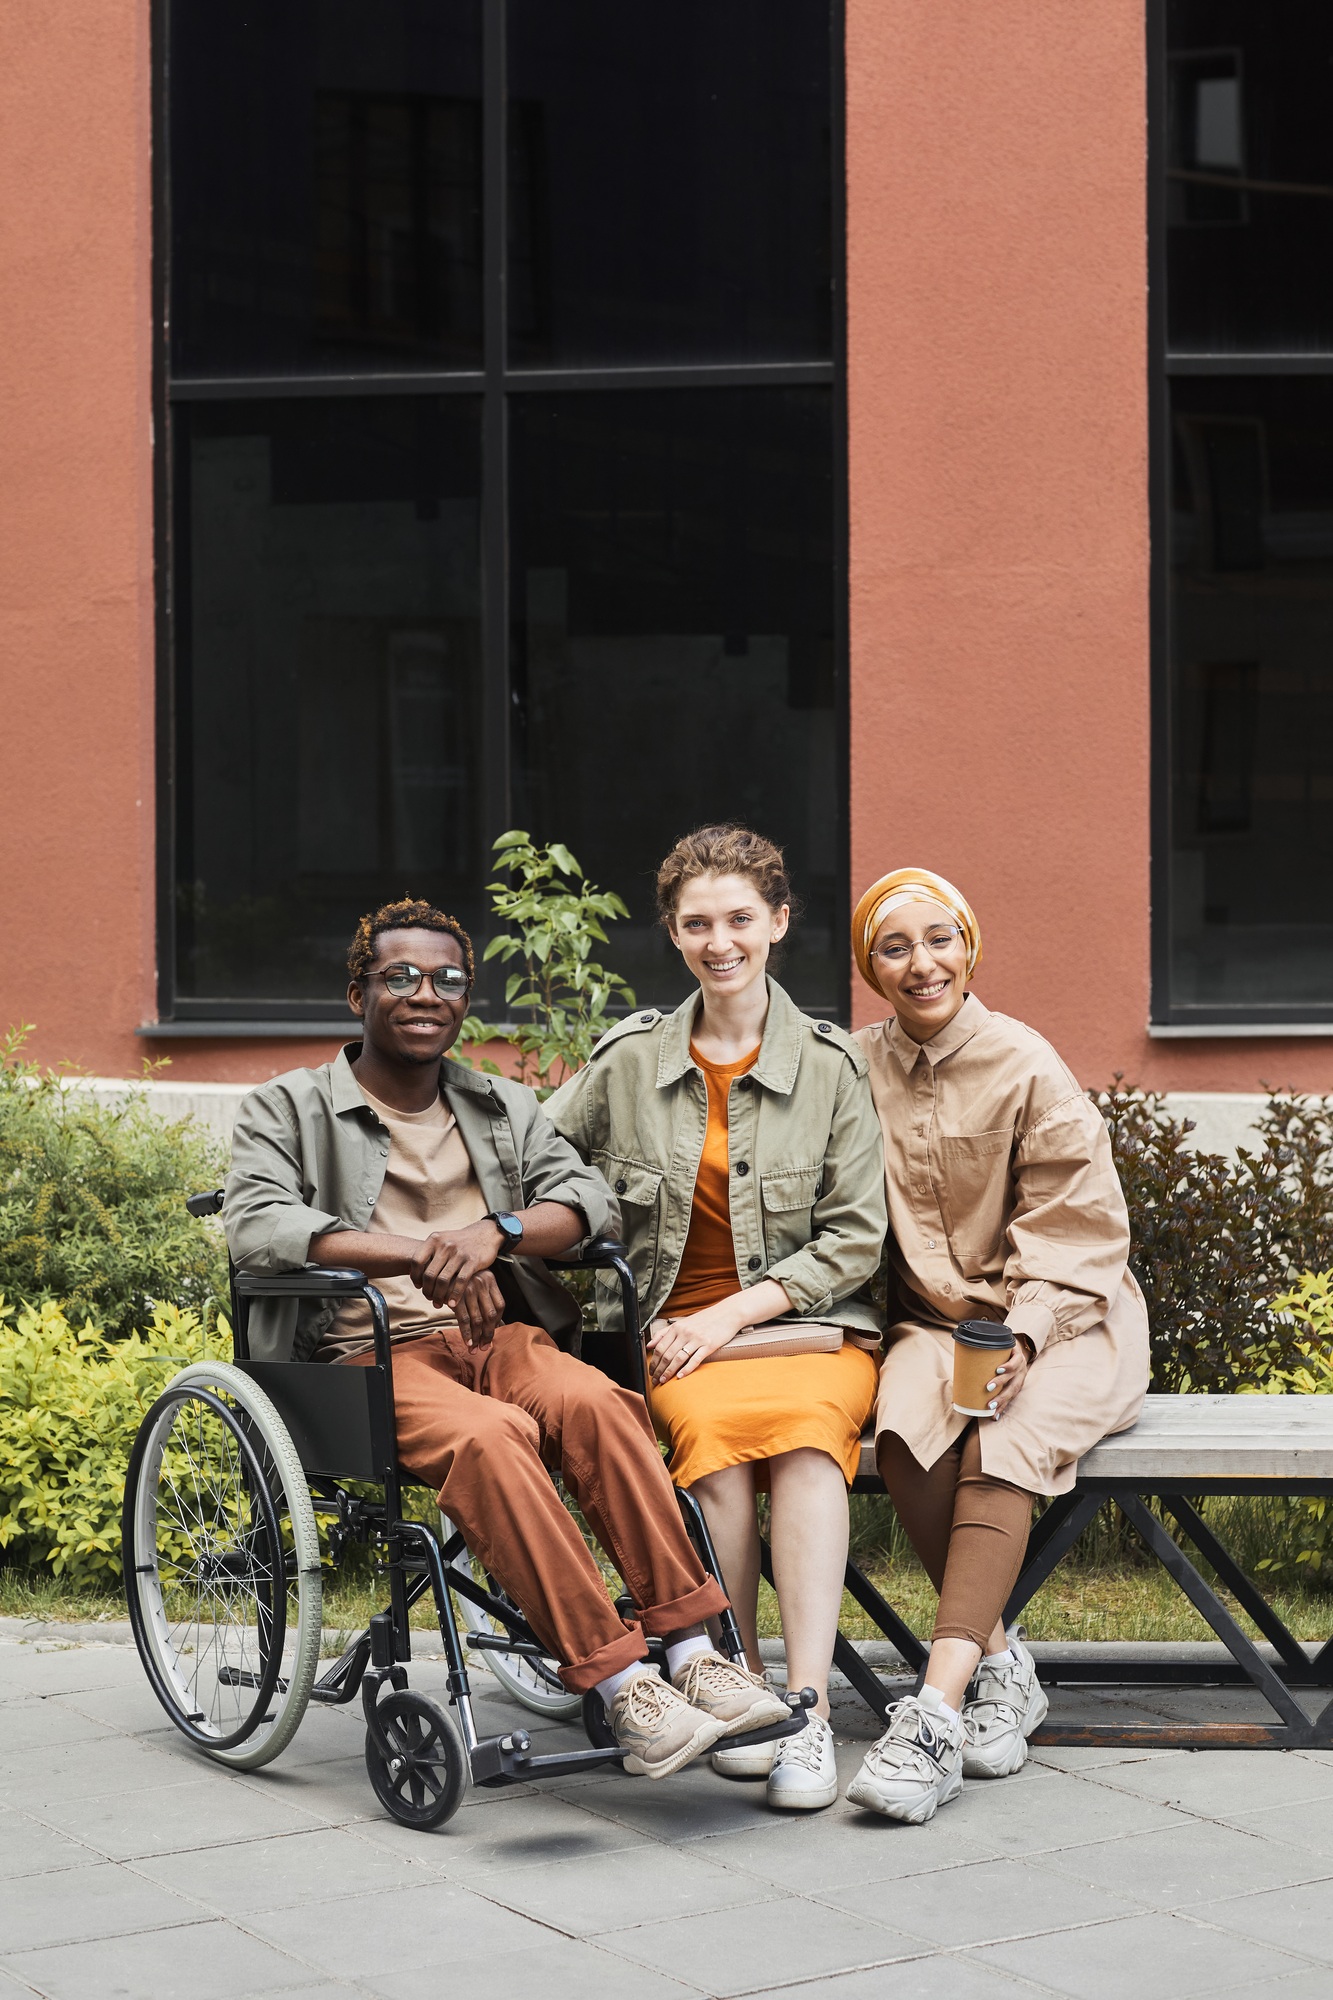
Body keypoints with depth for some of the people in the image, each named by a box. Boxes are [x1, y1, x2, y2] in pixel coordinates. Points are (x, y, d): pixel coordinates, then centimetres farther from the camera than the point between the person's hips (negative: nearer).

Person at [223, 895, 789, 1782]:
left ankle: (693, 1651, -32)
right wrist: (417, 1255, -21)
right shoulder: (289, 1109, 8)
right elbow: (256, 1225, -10)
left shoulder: (505, 1108, 22)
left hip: (495, 1337, 4)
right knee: (488, 1435, -36)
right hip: (370, 1354, -4)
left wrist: (496, 1231, -15)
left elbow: (589, 1198, 8)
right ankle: (619, 1686, -38)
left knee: (593, 1400, -31)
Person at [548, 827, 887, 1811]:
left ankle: (809, 1712, -39)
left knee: (806, 1430, -35)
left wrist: (734, 1313, -10)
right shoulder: (629, 1059, 8)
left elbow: (855, 1241, 1)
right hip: (680, 1332, 1)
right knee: (714, 1426, -34)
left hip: (814, 1325, -1)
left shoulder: (832, 1065, 3)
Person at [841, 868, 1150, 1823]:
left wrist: (1023, 1336, -22)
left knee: (1003, 1442, -33)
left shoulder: (1027, 1066, -9)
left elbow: (1075, 1232, -8)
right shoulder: (858, 1067, 2)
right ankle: (999, 1663, -18)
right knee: (905, 1429, -31)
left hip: (1059, 1321, -3)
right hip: (934, 1319, 3)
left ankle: (936, 1709, -40)